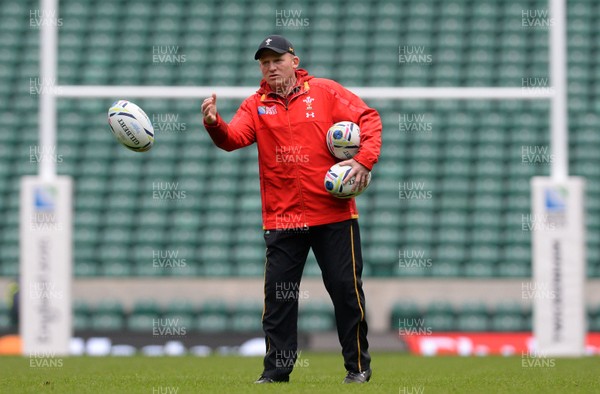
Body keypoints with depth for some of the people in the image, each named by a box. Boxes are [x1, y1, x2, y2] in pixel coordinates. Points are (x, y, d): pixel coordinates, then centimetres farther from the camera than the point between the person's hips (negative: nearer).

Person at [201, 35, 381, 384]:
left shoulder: (325, 92, 1)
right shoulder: (256, 106, 5)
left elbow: (369, 119, 0)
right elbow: (233, 138, -11)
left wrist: (365, 160, -14)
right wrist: (214, 124, -32)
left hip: (333, 214, -2)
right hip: (281, 218, 2)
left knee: (346, 288, 3)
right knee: (278, 294, 1)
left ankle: (359, 365, 15)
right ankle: (277, 369, 9)